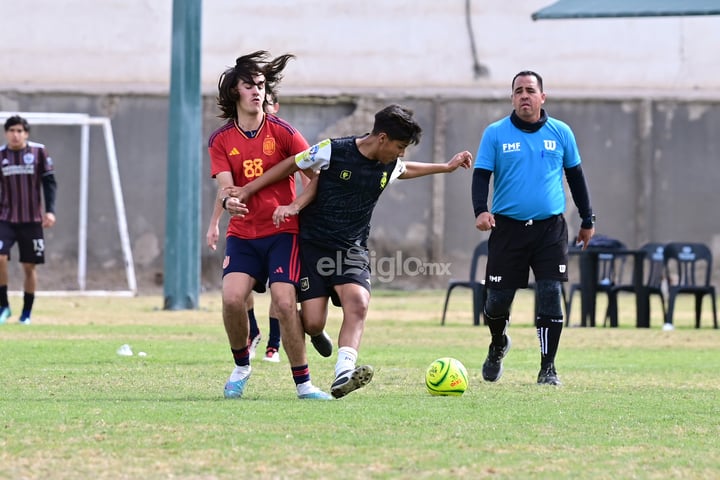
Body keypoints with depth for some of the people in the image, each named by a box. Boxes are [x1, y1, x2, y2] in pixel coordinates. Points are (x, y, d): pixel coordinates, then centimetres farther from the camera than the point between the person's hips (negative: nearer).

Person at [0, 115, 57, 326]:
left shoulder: (39, 152, -1)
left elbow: (49, 182, 1)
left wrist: (50, 210, -9)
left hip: (32, 220, 0)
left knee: (29, 266, 4)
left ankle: (26, 313, 17)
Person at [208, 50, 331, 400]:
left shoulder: (281, 132, -1)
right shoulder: (221, 141, 4)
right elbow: (225, 186, -6)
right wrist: (227, 201, -30)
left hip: (282, 232, -2)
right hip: (242, 234, 2)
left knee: (284, 303, -16)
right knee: (232, 297, -19)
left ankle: (303, 383, -5)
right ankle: (241, 367, 8)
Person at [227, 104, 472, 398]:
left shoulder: (389, 165, 4)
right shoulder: (333, 151, -14)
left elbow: (405, 170, 30)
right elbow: (292, 165, -1)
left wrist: (447, 167, 34)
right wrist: (247, 190, 0)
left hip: (352, 249, 4)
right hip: (313, 244, -4)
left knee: (358, 305, -26)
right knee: (313, 324, -12)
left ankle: (343, 375, -40)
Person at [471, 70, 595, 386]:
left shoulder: (561, 133, 7)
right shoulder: (495, 134, 3)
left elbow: (575, 176, 15)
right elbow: (481, 175, -1)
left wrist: (587, 220, 15)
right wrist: (480, 210, -18)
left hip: (550, 229, 0)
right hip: (508, 227, 0)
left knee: (550, 294, -10)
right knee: (498, 299, 1)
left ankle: (548, 368, -2)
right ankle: (498, 345, 34)